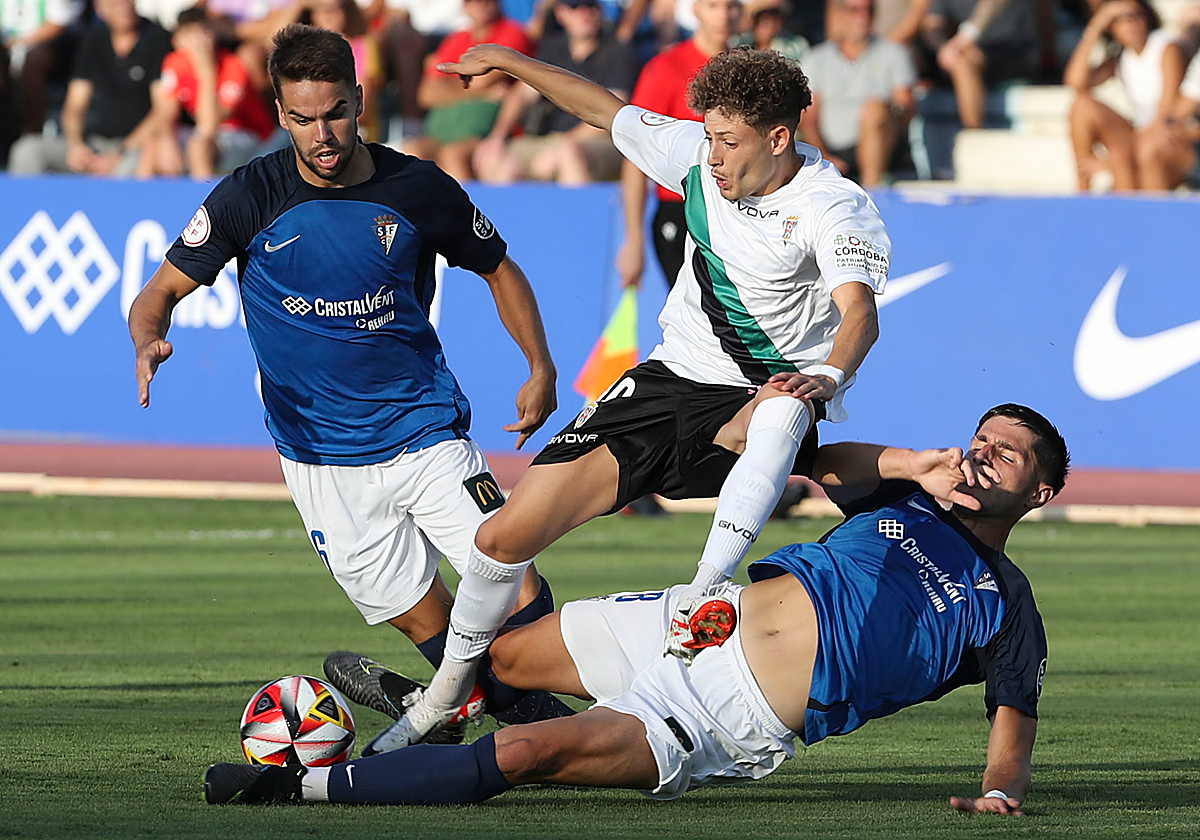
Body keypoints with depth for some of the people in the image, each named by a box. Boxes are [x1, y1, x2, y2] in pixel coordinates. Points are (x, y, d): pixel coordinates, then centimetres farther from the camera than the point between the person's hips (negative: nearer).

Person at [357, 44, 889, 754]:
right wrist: (508, 61, 25)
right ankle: (443, 700, 19)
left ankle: (702, 599, -48)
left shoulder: (837, 208, -19)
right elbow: (608, 109, 17)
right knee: (507, 535, -4)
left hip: (763, 394, -5)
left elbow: (860, 311, -36)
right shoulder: (698, 155, -2)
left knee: (781, 411, -45)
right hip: (672, 377, 5)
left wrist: (826, 375, -57)